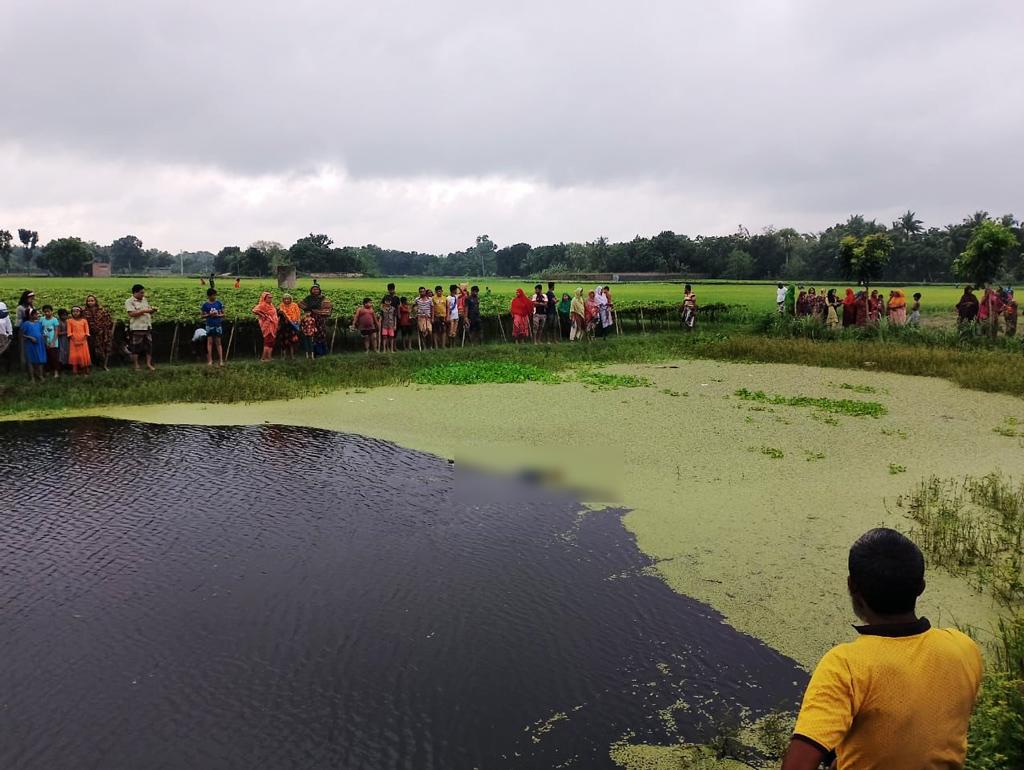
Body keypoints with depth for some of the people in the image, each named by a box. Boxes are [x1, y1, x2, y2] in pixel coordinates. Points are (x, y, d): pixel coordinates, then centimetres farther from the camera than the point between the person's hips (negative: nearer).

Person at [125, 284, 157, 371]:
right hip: (137, 328, -6)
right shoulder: (129, 301, -7)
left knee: (149, 345, 8)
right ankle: (136, 365, 11)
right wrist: (144, 311, -20)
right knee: (136, 347, 2)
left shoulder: (145, 300, 14)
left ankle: (149, 364, 16)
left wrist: (152, 310, -2)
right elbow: (132, 313, -18)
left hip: (148, 327, 6)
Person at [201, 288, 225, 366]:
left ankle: (220, 360, 2)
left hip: (218, 325, 1)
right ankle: (210, 360, 4)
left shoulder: (219, 303, 1)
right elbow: (202, 316, 2)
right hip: (209, 325, -1)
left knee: (218, 343, 4)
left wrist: (218, 315, -14)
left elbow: (223, 314, 6)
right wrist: (209, 315, -15)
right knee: (210, 342, 1)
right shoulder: (205, 304, -2)